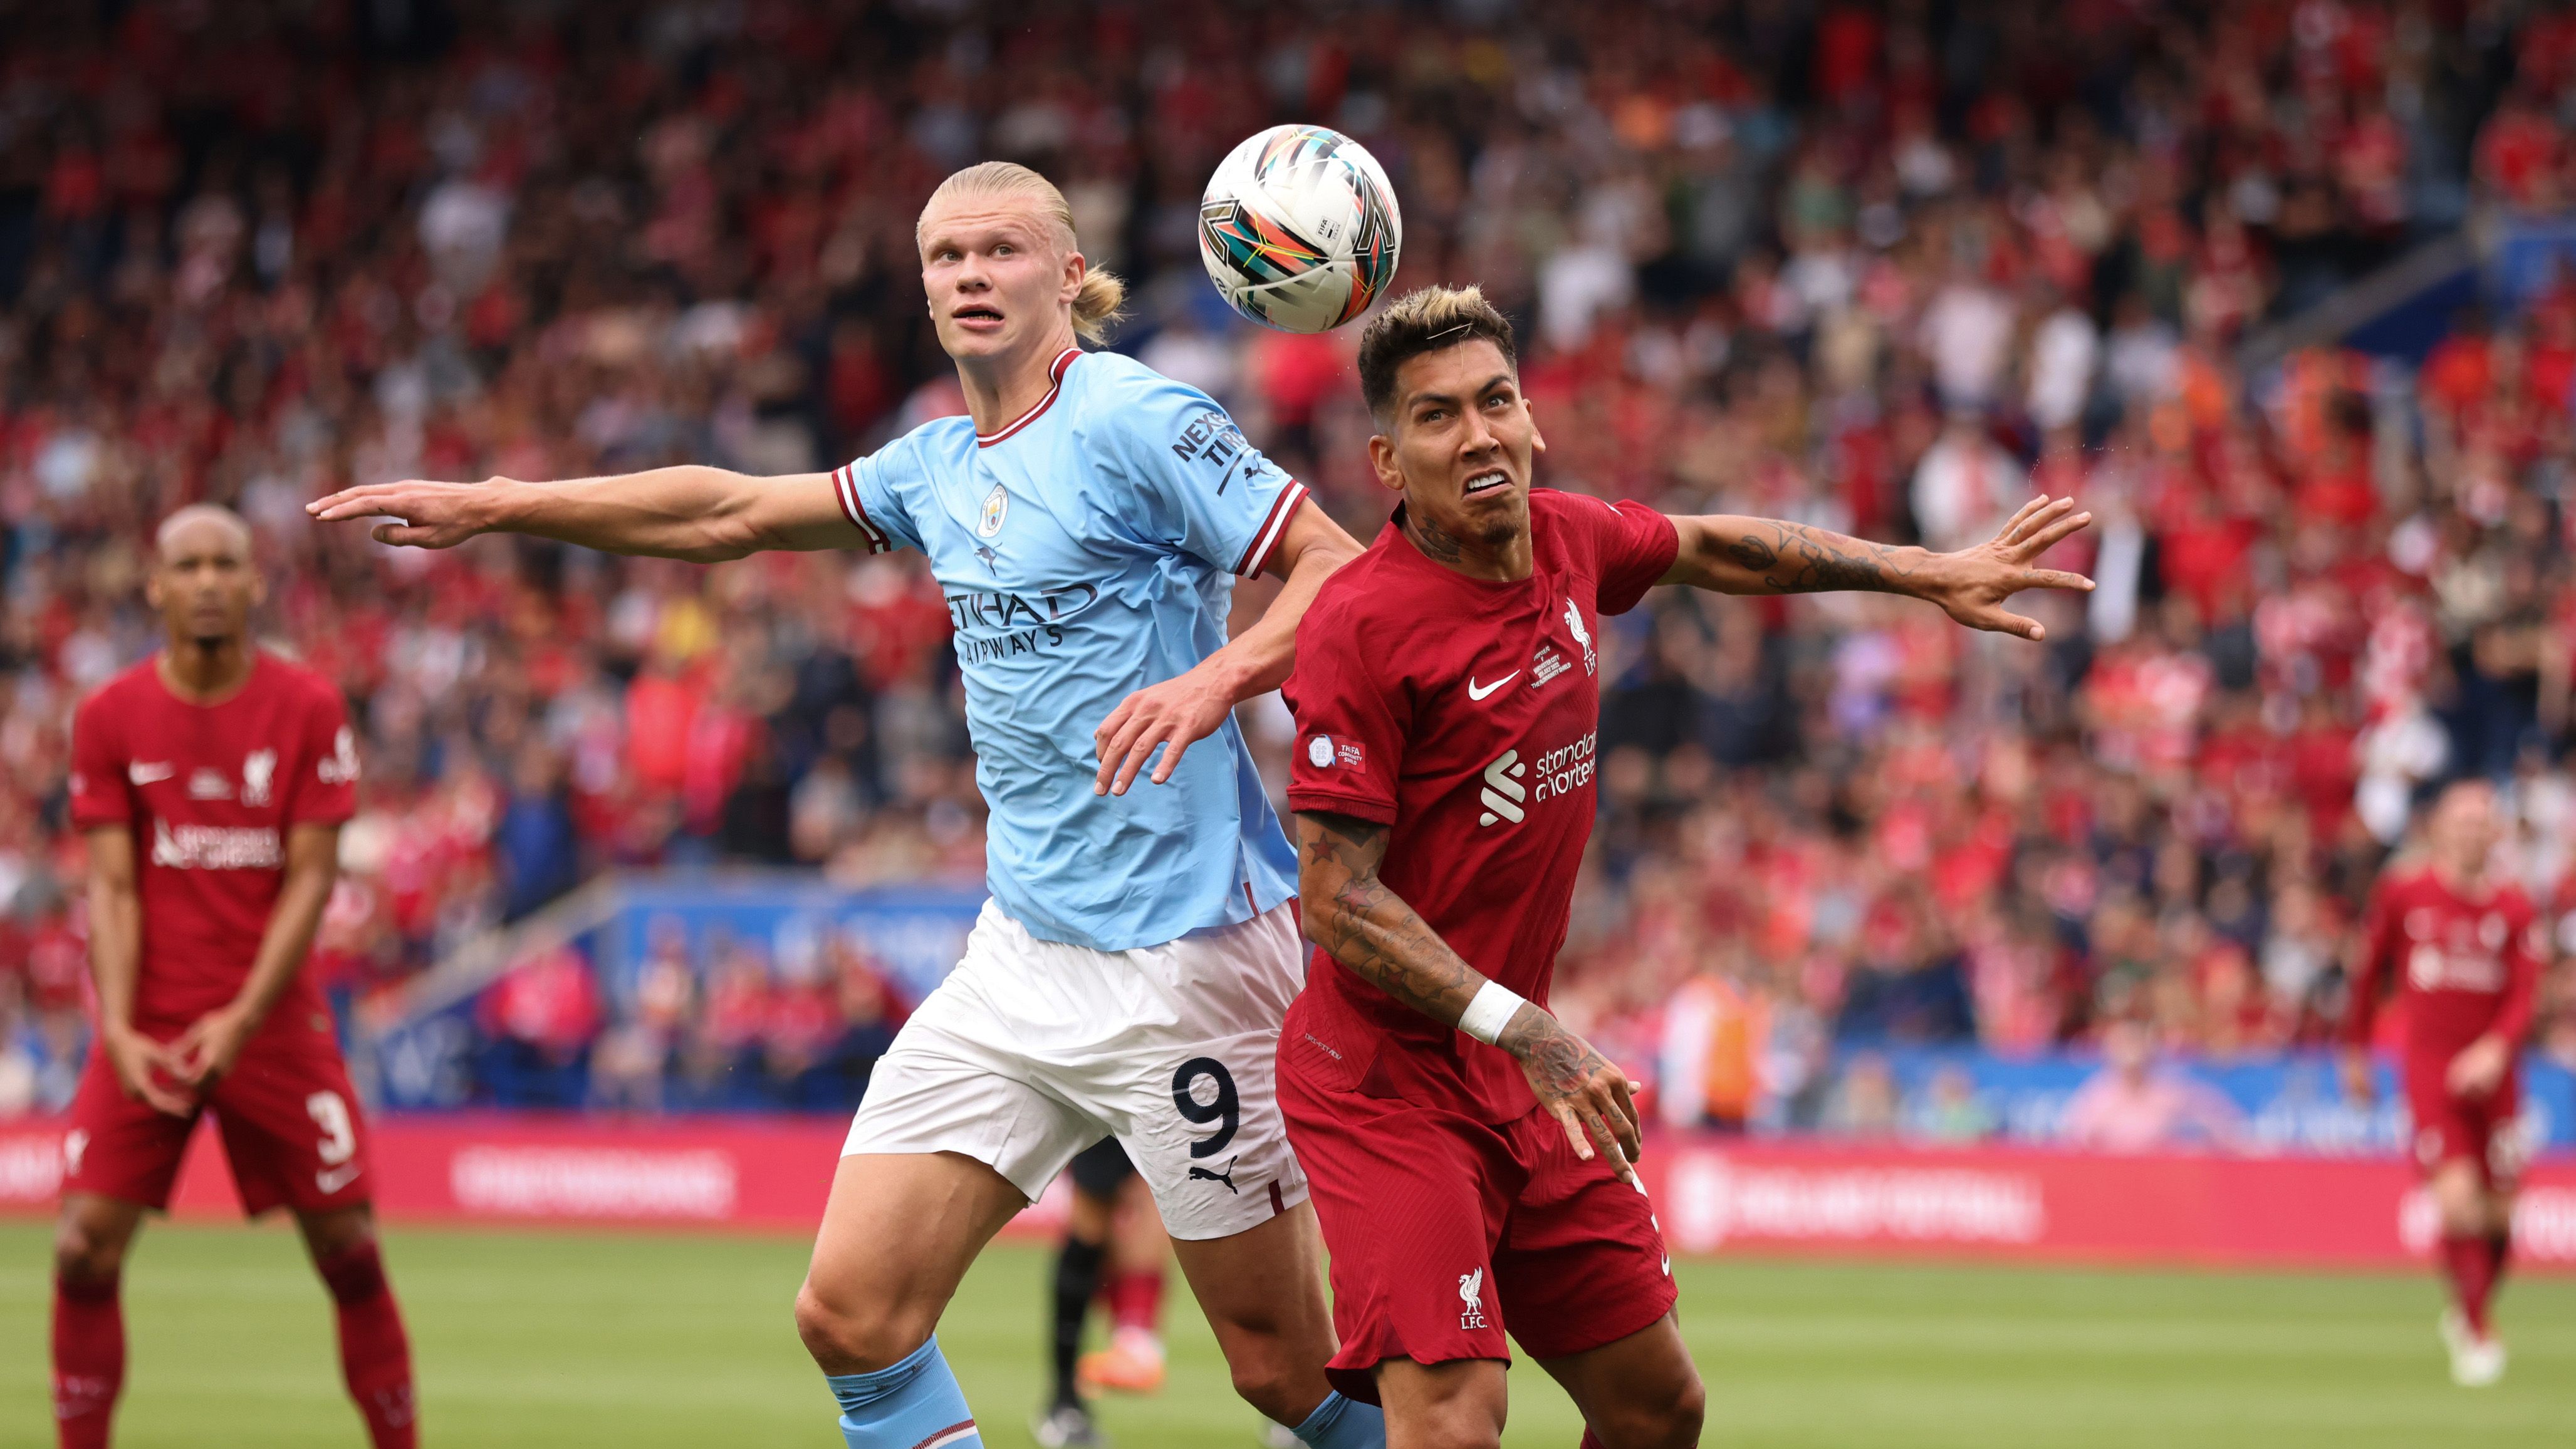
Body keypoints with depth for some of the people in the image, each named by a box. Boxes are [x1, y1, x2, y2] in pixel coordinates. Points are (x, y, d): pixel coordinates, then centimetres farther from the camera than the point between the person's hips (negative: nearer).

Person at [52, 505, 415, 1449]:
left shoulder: (308, 709, -3)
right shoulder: (109, 717, 0)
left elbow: (311, 878, -6)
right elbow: (112, 887, -2)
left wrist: (243, 1018, -16)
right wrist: (119, 1031, -15)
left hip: (274, 1017, -1)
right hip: (150, 1022, 1)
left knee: (348, 1247, -2)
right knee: (85, 1248, -8)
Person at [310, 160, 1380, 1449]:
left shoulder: (1131, 422, -10)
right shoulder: (944, 465, 14)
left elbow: (1345, 568, -14)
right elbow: (733, 512, 24)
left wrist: (1219, 676, -31)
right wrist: (493, 507, 23)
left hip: (1179, 951, -7)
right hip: (1022, 956, 7)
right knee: (849, 1316, -3)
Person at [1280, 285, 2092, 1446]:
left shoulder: (1564, 540, 3)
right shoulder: (1361, 626, -19)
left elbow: (1710, 549, 25)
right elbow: (1336, 901, -20)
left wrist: (1931, 574, 28)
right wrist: (1519, 1028, -28)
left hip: (1524, 1082, 8)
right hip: (1385, 1079, -8)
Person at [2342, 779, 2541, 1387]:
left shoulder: (2514, 907, 2)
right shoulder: (2403, 891, -1)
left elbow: (2525, 995, -4)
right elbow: (2369, 972, 10)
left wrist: (2496, 1049, -22)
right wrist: (2356, 1052, 14)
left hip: (2490, 1069, 2)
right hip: (2427, 1061, -2)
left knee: (2498, 1213, 5)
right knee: (2458, 1196, -17)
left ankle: (2466, 1314, 32)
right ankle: (2478, 1337, -6)